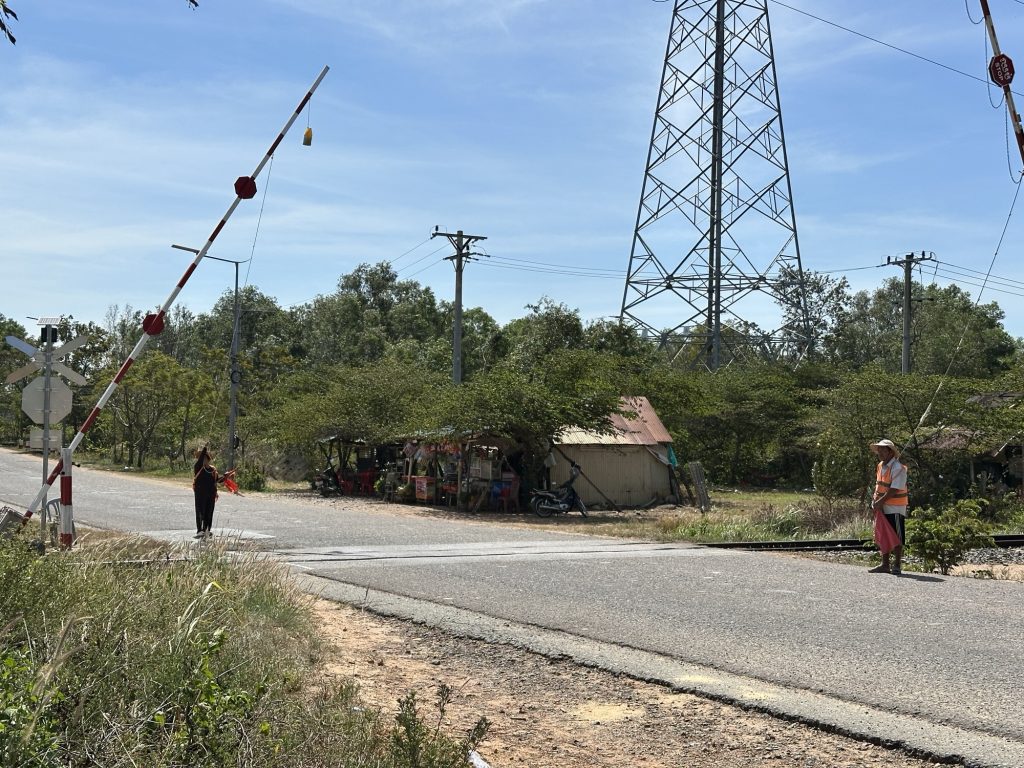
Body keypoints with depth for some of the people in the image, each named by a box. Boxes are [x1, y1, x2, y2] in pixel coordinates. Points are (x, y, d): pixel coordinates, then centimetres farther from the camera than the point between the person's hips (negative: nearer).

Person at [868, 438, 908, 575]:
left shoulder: (898, 468, -16)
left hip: (895, 508, -8)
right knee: (883, 536, 12)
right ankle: (885, 565, 20)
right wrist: (875, 499, 1)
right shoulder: (881, 466, 11)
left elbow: (894, 489, -21)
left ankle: (896, 565, 3)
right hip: (883, 508, 8)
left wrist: (880, 502, -20)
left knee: (896, 537, -2)